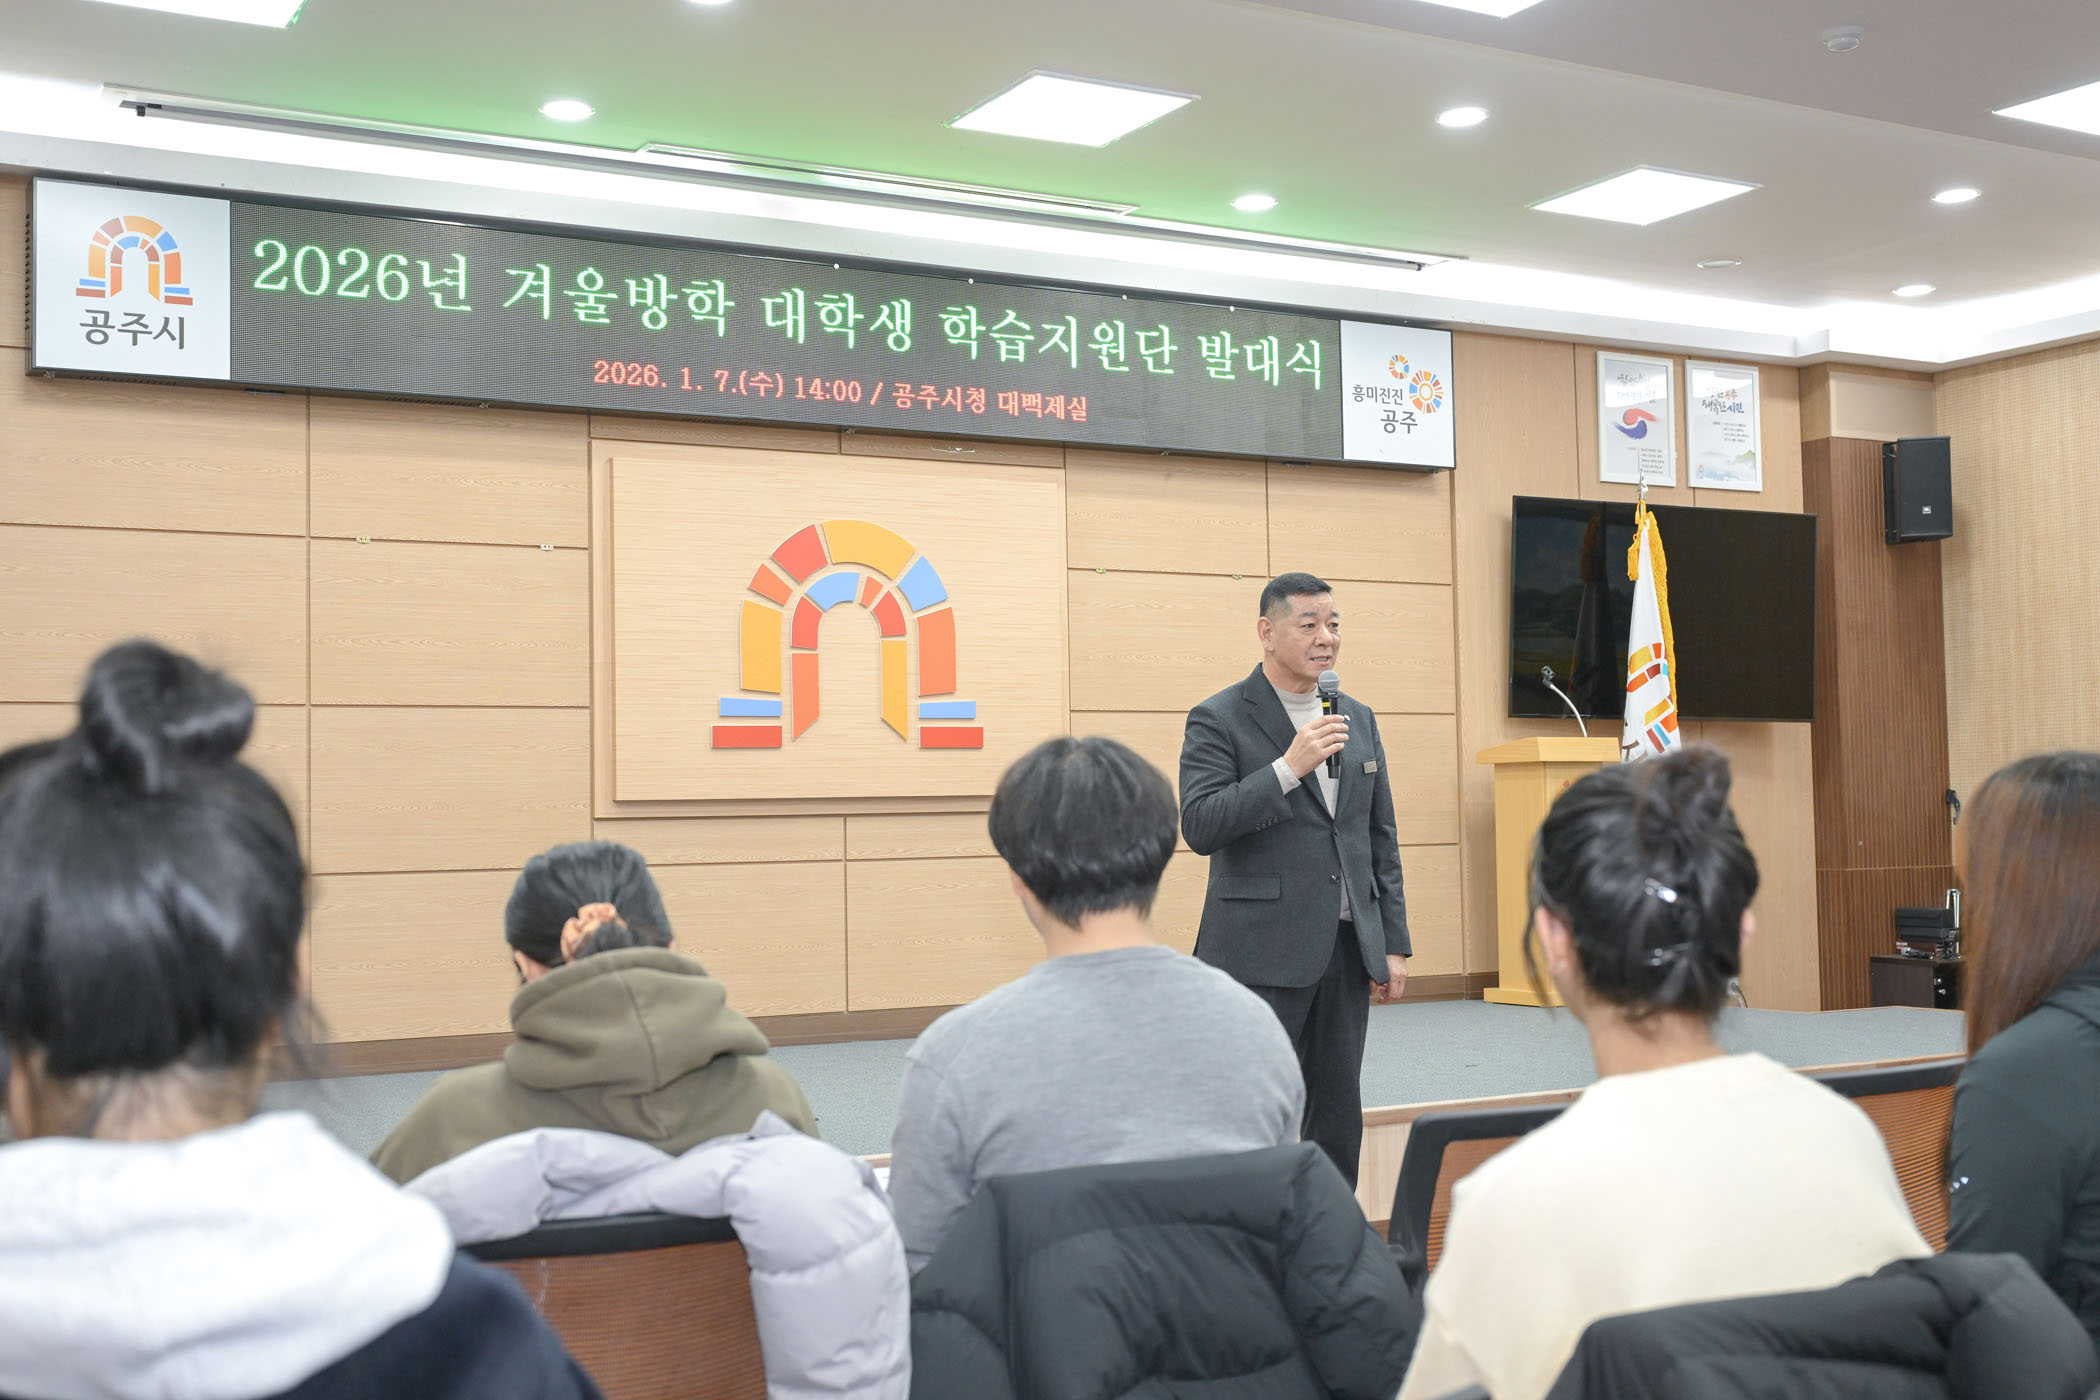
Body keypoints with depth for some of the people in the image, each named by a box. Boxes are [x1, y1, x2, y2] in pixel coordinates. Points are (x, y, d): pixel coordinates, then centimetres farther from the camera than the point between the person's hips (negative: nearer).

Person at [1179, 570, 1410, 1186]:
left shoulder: (1359, 719, 14)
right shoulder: (1218, 720, -4)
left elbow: (1382, 837, 17)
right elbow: (1199, 827, -15)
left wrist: (1394, 941, 11)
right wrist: (1288, 767, -20)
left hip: (1347, 948, 6)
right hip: (1262, 953, -6)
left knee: (1339, 1121, 10)